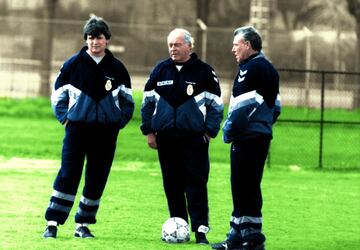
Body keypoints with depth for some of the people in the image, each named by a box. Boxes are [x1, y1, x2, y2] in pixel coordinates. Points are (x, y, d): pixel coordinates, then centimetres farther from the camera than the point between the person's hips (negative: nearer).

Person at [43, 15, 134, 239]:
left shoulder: (117, 69, 5)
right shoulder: (73, 64, 1)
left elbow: (127, 101, 15)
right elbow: (58, 95, 10)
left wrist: (119, 122, 5)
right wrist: (65, 118, 0)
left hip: (106, 131, 2)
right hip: (77, 128, -2)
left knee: (97, 179, 2)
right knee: (68, 175, -8)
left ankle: (83, 224, 13)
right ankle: (53, 223, -5)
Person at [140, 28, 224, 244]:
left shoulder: (204, 72, 1)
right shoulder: (161, 70, 10)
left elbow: (216, 104, 4)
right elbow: (148, 101, 16)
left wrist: (209, 132, -4)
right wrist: (149, 131, 9)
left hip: (194, 137, -3)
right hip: (166, 137, 4)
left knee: (196, 185, -8)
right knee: (172, 186, 6)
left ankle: (201, 229, -9)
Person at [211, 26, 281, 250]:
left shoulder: (251, 69, -13)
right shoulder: (270, 69, 18)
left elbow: (242, 105, -18)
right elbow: (276, 106, 21)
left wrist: (228, 131, -9)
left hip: (247, 138, -10)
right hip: (263, 135, 10)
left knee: (245, 187, -7)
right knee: (249, 187, 13)